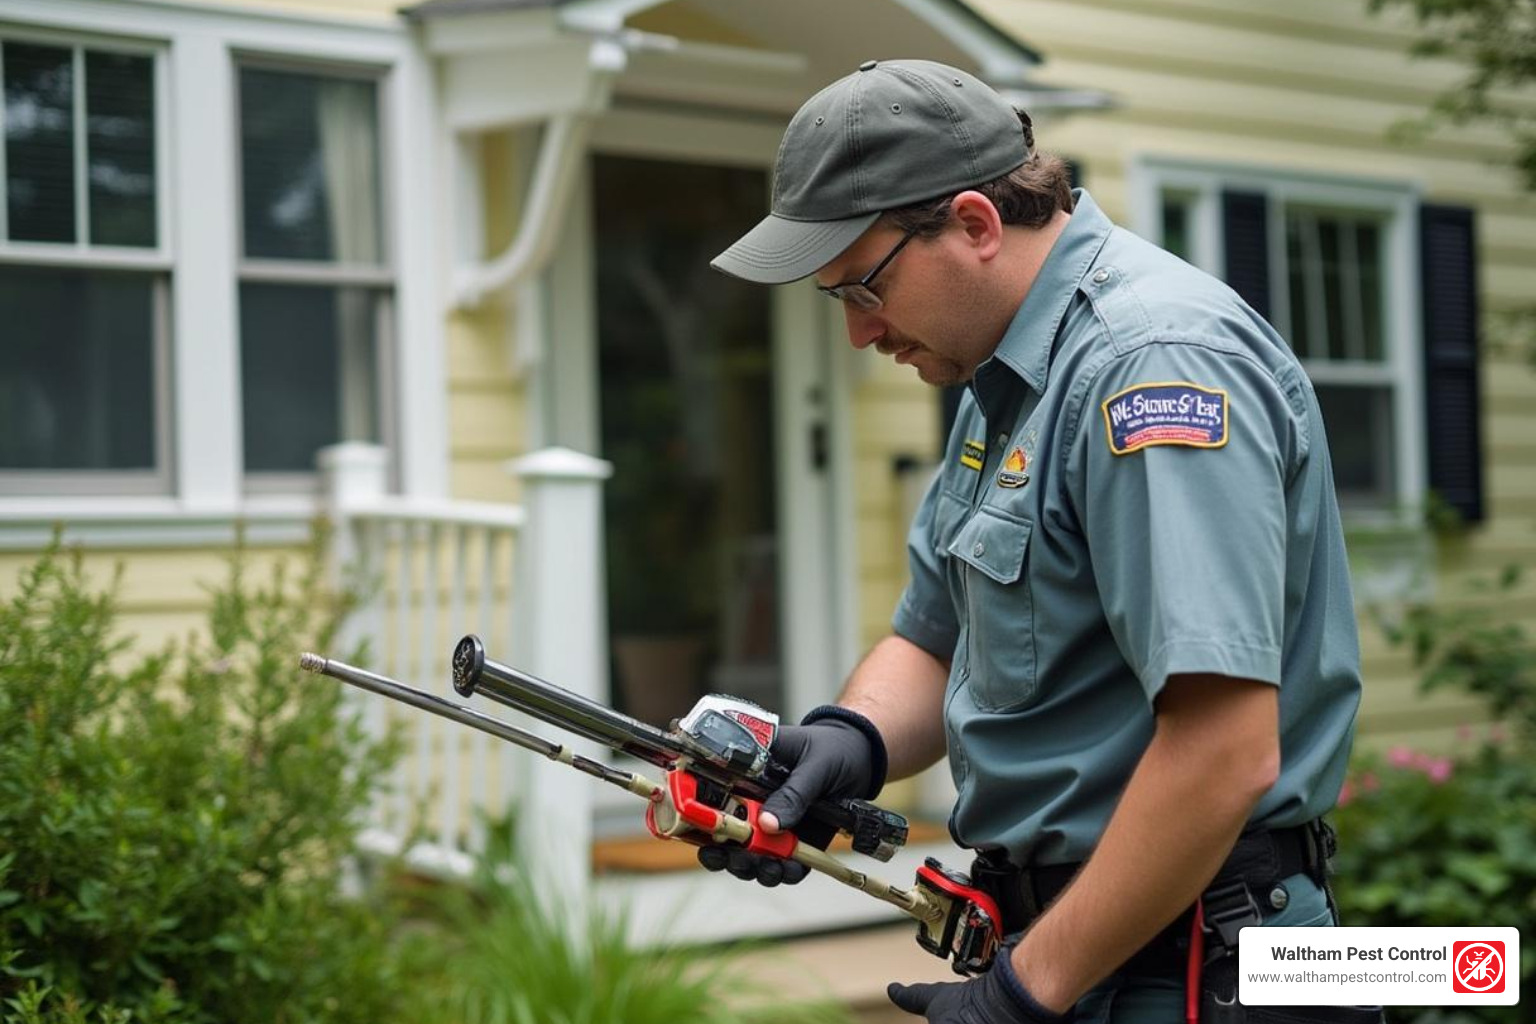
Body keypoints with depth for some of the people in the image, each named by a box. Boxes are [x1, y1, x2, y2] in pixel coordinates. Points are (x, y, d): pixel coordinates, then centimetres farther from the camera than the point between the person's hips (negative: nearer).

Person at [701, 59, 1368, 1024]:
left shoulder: (1154, 363, -21)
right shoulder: (1007, 378, 10)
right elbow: (935, 645, 15)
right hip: (1047, 934, 9)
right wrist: (851, 737, -7)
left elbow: (1225, 755, -28)